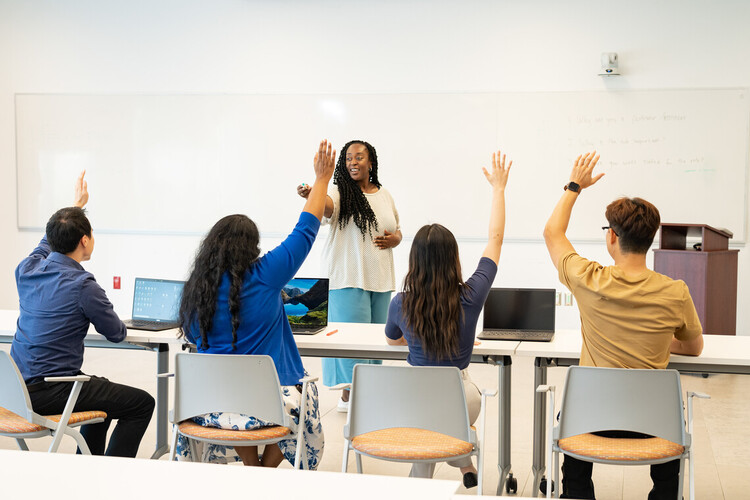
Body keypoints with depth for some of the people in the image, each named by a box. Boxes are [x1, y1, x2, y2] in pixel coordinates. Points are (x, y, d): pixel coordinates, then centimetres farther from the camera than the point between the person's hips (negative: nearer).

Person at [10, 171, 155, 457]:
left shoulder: (27, 269, 3)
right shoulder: (82, 286, -19)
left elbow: (50, 241, 28)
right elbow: (116, 334, -4)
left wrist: (77, 205, 41)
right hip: (48, 393, -9)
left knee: (104, 390, 30)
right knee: (141, 403, 0)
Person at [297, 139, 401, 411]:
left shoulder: (384, 195, 12)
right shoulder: (342, 194, -4)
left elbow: (398, 232, 21)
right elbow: (327, 205, -28)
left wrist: (393, 239, -3)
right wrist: (311, 194, -51)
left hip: (380, 278, 5)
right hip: (350, 279, -5)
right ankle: (348, 394, 4)